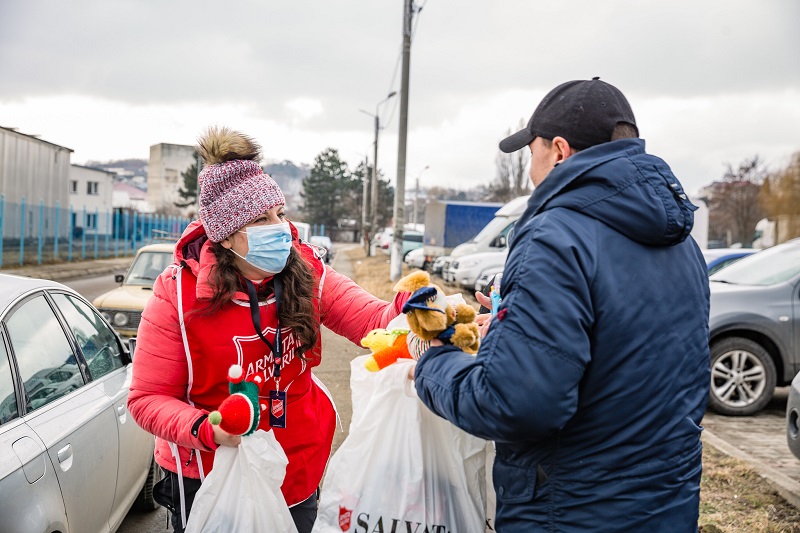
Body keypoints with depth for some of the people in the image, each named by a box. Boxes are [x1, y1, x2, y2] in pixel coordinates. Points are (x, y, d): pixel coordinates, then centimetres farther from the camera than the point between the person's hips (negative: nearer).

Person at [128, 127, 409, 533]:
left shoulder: (306, 271, -7)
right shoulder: (179, 295, -16)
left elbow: (374, 320, -14)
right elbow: (148, 399, -12)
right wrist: (206, 430, -30)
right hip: (209, 484, -3)